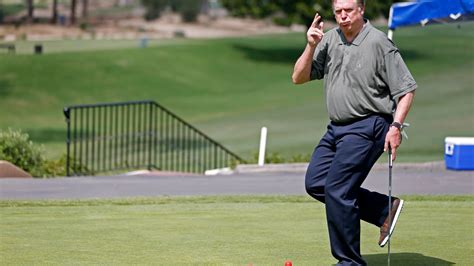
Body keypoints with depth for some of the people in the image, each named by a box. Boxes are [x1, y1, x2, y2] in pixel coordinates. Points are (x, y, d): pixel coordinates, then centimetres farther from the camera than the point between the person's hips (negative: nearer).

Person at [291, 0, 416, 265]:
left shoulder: (379, 43, -12)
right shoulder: (329, 40, 6)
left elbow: (406, 88, -9)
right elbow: (299, 78, 6)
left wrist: (396, 126, -18)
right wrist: (311, 46, -8)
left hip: (366, 127, -8)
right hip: (337, 127, 8)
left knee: (336, 189, -12)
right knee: (315, 183, 7)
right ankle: (385, 209, 15)